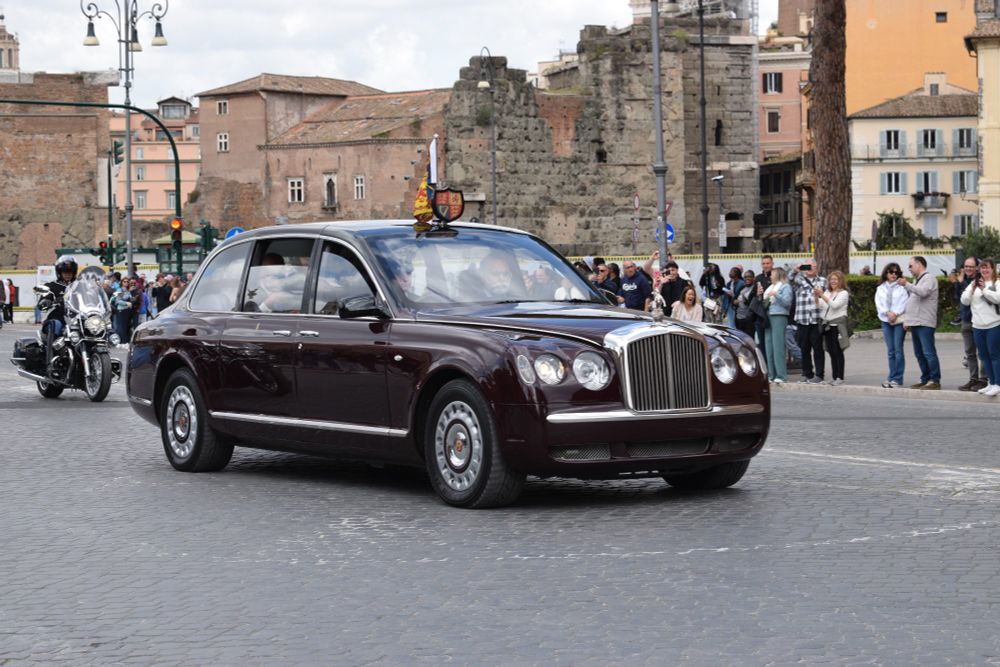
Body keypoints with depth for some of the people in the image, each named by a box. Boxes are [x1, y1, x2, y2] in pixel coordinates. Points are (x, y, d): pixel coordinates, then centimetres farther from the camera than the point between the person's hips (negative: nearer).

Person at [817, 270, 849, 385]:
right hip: (827, 325, 6)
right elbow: (820, 306, 11)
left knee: (838, 352, -7)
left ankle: (840, 377, -7)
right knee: (831, 352, 5)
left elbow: (835, 305, -15)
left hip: (837, 325, -6)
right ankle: (835, 377, 8)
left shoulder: (843, 293, -1)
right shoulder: (827, 293, 18)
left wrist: (822, 295, -21)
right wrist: (817, 297, -6)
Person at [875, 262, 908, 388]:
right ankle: (892, 377, 10)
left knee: (898, 349, -7)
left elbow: (904, 302, -6)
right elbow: (878, 303, 5)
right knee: (890, 350, 6)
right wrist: (888, 313, -10)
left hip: (899, 320, -4)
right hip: (886, 321, 4)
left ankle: (897, 378, -5)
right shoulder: (881, 288, 12)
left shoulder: (902, 287, 0)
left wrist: (895, 313, -15)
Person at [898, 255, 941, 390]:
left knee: (928, 352, -11)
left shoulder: (928, 278, -6)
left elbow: (923, 292, -25)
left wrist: (907, 285, -30)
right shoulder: (916, 280, 22)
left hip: (925, 323, -10)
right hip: (915, 322, 10)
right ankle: (925, 379, 16)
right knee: (919, 353, 11)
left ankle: (935, 380, -11)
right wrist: (907, 319, 19)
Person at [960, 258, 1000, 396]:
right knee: (984, 356, 10)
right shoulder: (974, 284, 13)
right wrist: (972, 289, -11)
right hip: (977, 326, 6)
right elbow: (964, 301, 4)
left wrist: (984, 289, -18)